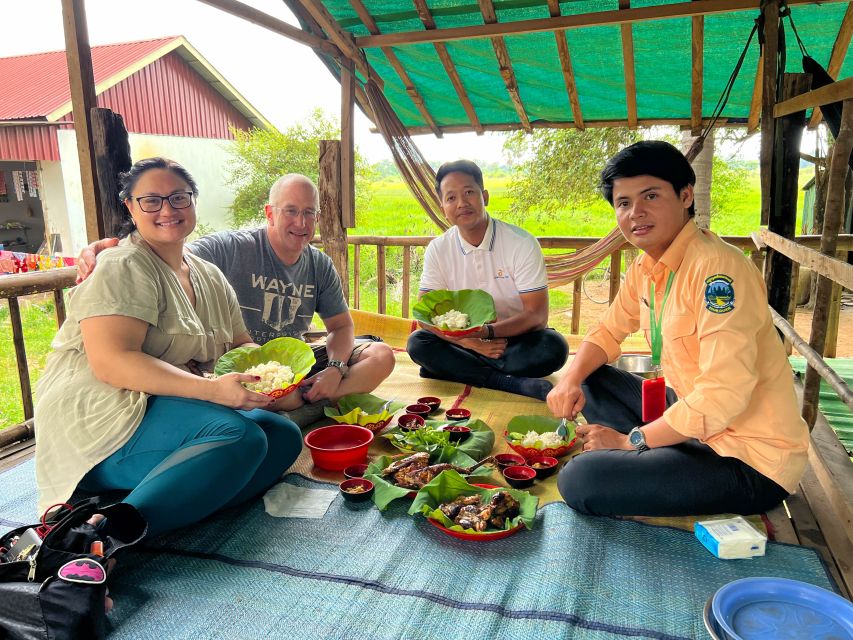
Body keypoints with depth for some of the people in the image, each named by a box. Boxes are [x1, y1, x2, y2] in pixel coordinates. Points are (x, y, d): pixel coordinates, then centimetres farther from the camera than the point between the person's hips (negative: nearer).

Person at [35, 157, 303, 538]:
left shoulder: (210, 276, 16)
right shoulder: (124, 268, -9)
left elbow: (240, 344, 19)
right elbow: (110, 362, -21)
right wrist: (211, 389, -29)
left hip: (173, 409, 8)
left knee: (284, 436, -12)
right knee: (239, 435, -30)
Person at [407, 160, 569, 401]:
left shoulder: (521, 243, -13)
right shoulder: (437, 250, -5)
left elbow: (537, 315, -16)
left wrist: (487, 332, -32)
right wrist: (470, 342, -23)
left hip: (514, 339, -2)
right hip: (466, 342, 3)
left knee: (554, 347, -31)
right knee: (417, 343, -24)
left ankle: (457, 369, -21)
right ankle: (515, 383, -27)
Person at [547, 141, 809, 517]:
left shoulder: (716, 266, -23)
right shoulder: (644, 267, 4)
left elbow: (723, 395, -28)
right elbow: (608, 332, 17)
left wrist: (631, 439, -16)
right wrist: (571, 381, -4)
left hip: (750, 461, -9)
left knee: (579, 482, -24)